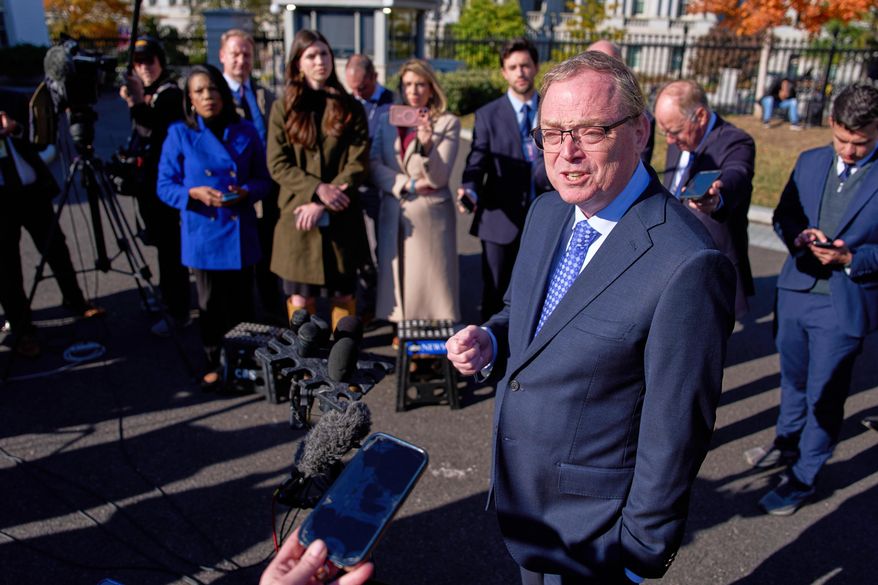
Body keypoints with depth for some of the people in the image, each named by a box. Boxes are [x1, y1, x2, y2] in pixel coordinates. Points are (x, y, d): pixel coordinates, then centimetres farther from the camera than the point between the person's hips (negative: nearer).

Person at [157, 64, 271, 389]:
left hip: (240, 232, 1)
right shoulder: (179, 134, 1)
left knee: (241, 303, 5)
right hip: (202, 232, -1)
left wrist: (245, 192, -13)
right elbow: (165, 186, 2)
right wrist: (194, 194, -17)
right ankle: (214, 365, 25)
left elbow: (263, 179, 8)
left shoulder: (246, 132, 5)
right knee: (210, 304, 8)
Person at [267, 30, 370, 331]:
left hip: (341, 218, 1)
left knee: (343, 295, 6)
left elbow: (358, 163, -3)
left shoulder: (350, 107, 7)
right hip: (297, 217, 0)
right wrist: (317, 189, -17)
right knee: (300, 298, 2)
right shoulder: (283, 108, 6)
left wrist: (322, 205, -13)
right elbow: (277, 164, -1)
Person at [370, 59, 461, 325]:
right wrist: (408, 184, -11)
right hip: (394, 215, 3)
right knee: (396, 280, 6)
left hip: (431, 215, -3)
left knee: (430, 281, -1)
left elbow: (439, 178, -9)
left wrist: (426, 144, -26)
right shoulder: (387, 120, 10)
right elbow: (375, 168, 2)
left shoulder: (448, 123, -1)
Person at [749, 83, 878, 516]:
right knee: (793, 380, 23)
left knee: (824, 396, 7)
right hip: (795, 292, 5)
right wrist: (799, 236, -11)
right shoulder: (810, 162, 3)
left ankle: (802, 478, 24)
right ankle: (787, 444, 46)